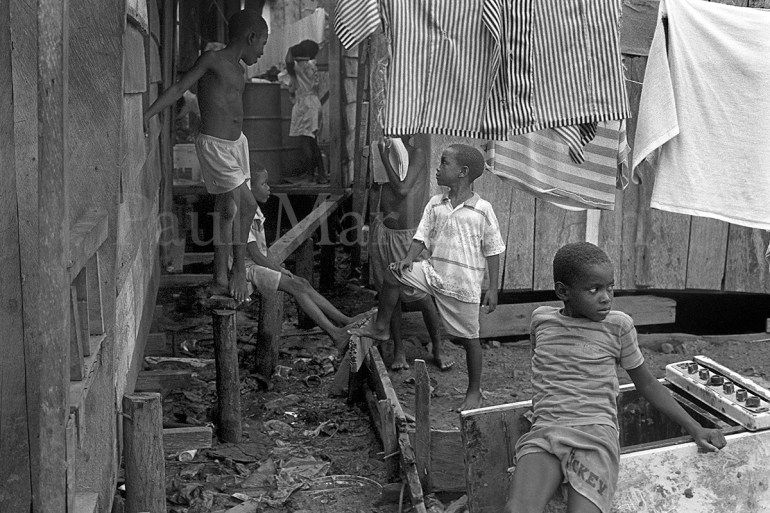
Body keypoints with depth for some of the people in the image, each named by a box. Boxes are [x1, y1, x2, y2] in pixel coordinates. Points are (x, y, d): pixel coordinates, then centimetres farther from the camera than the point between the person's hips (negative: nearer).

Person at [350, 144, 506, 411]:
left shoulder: (482, 210, -8)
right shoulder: (435, 204, 4)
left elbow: (493, 251, -4)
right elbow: (422, 236, 6)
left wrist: (493, 288, -4)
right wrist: (409, 258, -14)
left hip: (464, 283, -4)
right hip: (433, 271, 4)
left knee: (469, 337, 4)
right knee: (393, 274, -13)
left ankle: (474, 392, 21)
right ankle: (381, 327, 5)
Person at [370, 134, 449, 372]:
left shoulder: (417, 155, -10)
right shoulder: (387, 150, 3)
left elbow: (402, 189, -20)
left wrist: (385, 158, -15)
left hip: (408, 236, -4)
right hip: (384, 233, 4)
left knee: (421, 296, 0)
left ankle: (437, 351, 17)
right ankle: (399, 350, 23)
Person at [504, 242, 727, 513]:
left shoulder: (618, 325, 4)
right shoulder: (541, 319, 10)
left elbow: (646, 384, 15)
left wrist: (695, 429, 13)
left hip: (596, 431, -1)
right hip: (545, 431, 1)